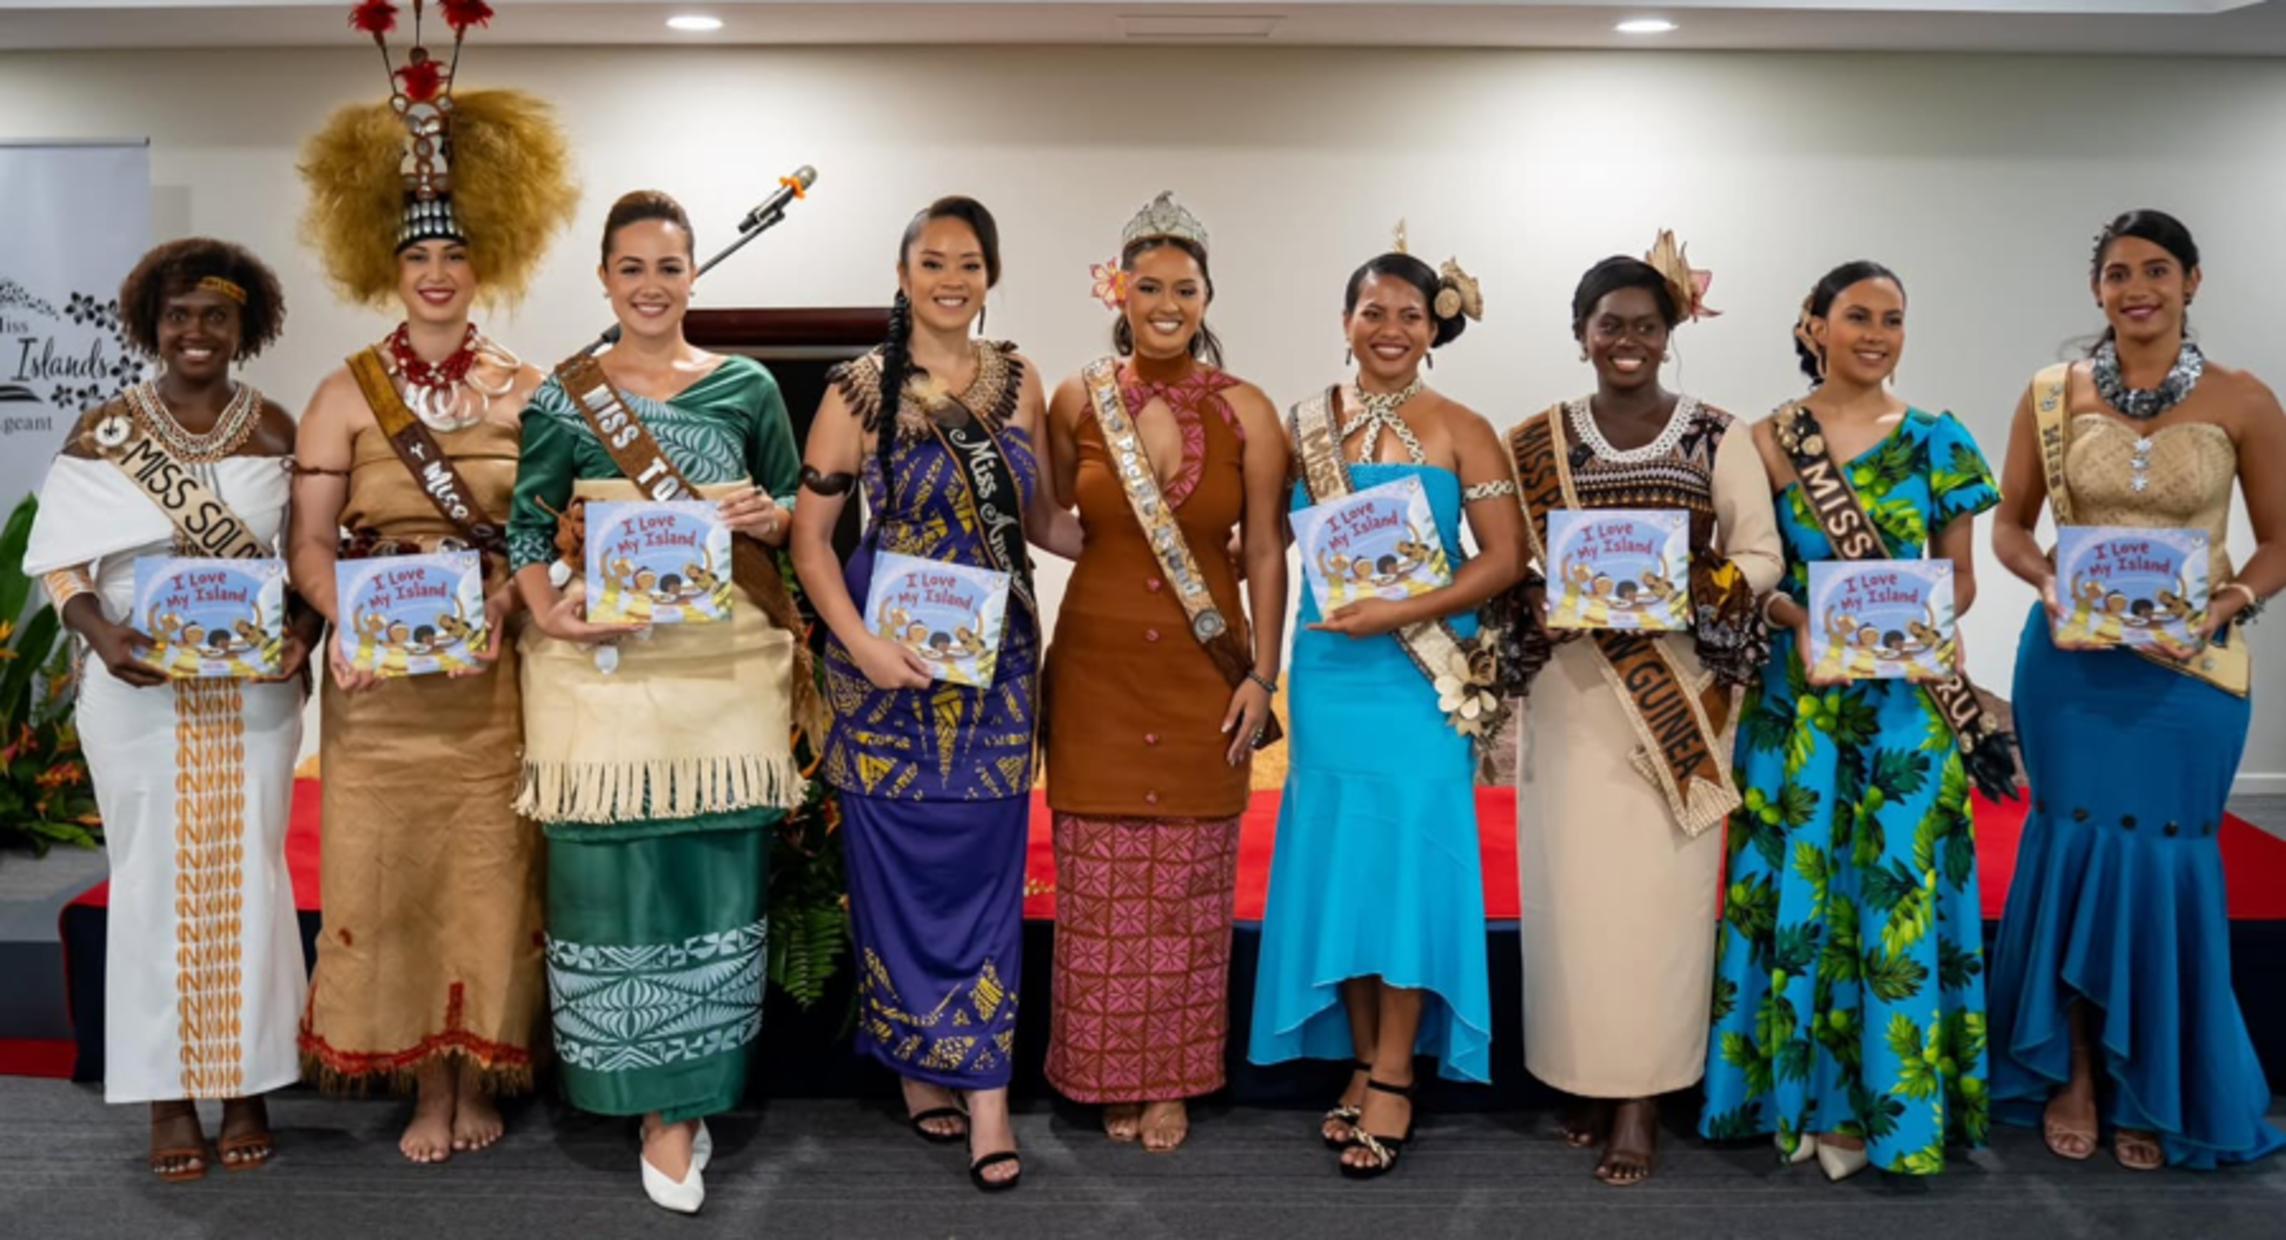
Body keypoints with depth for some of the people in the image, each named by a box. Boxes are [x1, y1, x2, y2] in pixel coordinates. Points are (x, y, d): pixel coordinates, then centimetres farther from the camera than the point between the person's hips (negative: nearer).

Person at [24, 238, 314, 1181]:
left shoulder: (276, 432, 4)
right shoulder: (102, 432, 1)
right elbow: (61, 559, 1)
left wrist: (303, 633, -13)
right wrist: (100, 634, -17)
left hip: (255, 692, 1)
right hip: (138, 691, -1)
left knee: (248, 875, 5)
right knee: (155, 877, 4)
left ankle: (247, 1085, 16)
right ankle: (169, 1094, 14)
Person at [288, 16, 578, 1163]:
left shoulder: (524, 390, 4)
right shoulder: (347, 392, 4)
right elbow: (309, 542, 2)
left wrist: (502, 607, -13)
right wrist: (345, 626, -15)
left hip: (492, 677, 0)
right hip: (378, 680, 0)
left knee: (489, 867, 4)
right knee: (390, 867, 4)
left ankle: (481, 1078, 20)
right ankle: (427, 1084, 18)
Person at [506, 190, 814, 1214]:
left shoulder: (748, 388, 7)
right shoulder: (561, 398, 5)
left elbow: (794, 505, 14)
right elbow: (527, 525, 5)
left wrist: (767, 517, -9)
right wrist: (547, 614, -12)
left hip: (726, 664, 1)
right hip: (602, 663, 0)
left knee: (709, 876, 0)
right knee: (611, 873, 0)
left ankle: (680, 1102, 12)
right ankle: (641, 1088, 17)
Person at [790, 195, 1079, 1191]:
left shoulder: (1019, 382, 5)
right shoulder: (859, 389, -5)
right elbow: (808, 532, -4)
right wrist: (860, 645, -15)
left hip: (996, 660, 3)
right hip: (892, 661, -3)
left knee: (987, 870, 4)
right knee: (900, 869, 6)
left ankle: (985, 1091, 10)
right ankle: (918, 1066, 24)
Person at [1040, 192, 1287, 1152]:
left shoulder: (1247, 412, -1)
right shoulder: (1079, 400, 1)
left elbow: (1264, 551, 1)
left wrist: (1262, 673, -3)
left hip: (1202, 671, 0)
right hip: (1097, 665, 1)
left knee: (1187, 882, 6)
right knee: (1101, 881, 4)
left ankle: (1172, 1080, 21)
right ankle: (1112, 1076, 21)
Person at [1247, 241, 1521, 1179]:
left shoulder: (1459, 431, -2)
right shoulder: (1306, 425, 7)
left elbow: (1505, 557, -7)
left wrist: (1400, 613, -15)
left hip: (1421, 671, -3)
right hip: (1329, 669, 3)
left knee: (1408, 854, -2)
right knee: (1337, 858, 6)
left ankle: (1395, 1078, 9)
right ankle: (1361, 1062, 19)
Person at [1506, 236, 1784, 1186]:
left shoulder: (1716, 438, 2)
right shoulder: (1536, 444, 5)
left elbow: (1762, 556, 2)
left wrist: (1684, 592, -16)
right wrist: (1545, 606, -13)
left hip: (1679, 693, -1)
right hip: (1572, 693, 1)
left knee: (1658, 888, -1)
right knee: (1573, 883, 3)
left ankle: (1643, 1097, 8)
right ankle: (1585, 1080, 17)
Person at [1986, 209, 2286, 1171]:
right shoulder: (2052, 396, 1)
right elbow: (2010, 524, 8)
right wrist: (2048, 580, -11)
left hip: (2192, 666, -1)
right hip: (2069, 659, 1)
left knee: (2168, 858, 3)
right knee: (2075, 847, 5)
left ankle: (2156, 1091, 21)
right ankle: (2073, 1074, 20)